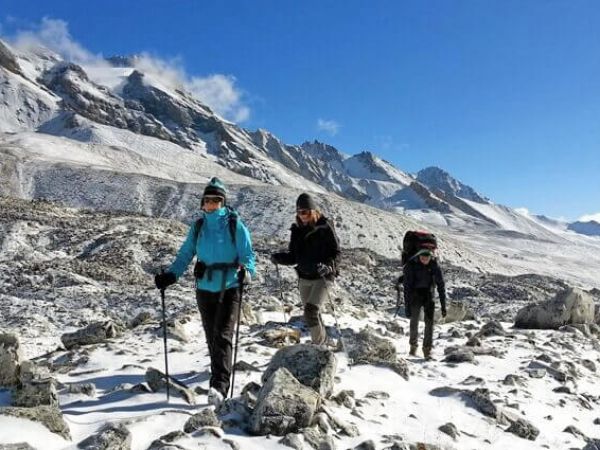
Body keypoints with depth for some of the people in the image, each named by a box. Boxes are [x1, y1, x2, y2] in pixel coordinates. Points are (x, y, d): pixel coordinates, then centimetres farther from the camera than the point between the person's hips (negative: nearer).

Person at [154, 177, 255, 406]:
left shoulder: (235, 225, -5)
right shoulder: (198, 226, 7)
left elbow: (248, 254, -6)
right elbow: (185, 254, 8)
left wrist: (246, 271, -27)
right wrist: (170, 275, -5)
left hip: (229, 289, -4)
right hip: (205, 289, 4)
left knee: (222, 336, -13)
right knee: (211, 336, 13)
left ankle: (219, 387, -15)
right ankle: (220, 375, 32)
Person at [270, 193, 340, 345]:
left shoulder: (325, 227, -10)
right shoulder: (297, 230, 5)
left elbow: (335, 252, -9)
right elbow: (293, 256, 11)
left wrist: (328, 266, -27)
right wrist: (279, 258, -7)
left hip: (322, 277, -6)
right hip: (304, 278, 6)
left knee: (310, 312, -19)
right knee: (312, 314, 17)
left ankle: (318, 345, -3)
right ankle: (322, 341, 38)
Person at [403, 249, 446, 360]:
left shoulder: (434, 265, -12)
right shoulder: (411, 265, -18)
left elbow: (441, 285, -8)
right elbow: (407, 287, -17)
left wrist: (443, 305, -11)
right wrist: (407, 306, -19)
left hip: (428, 294, 1)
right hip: (415, 295, -1)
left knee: (429, 321, -11)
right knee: (414, 322, 5)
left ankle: (427, 349, -4)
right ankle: (413, 344, 28)